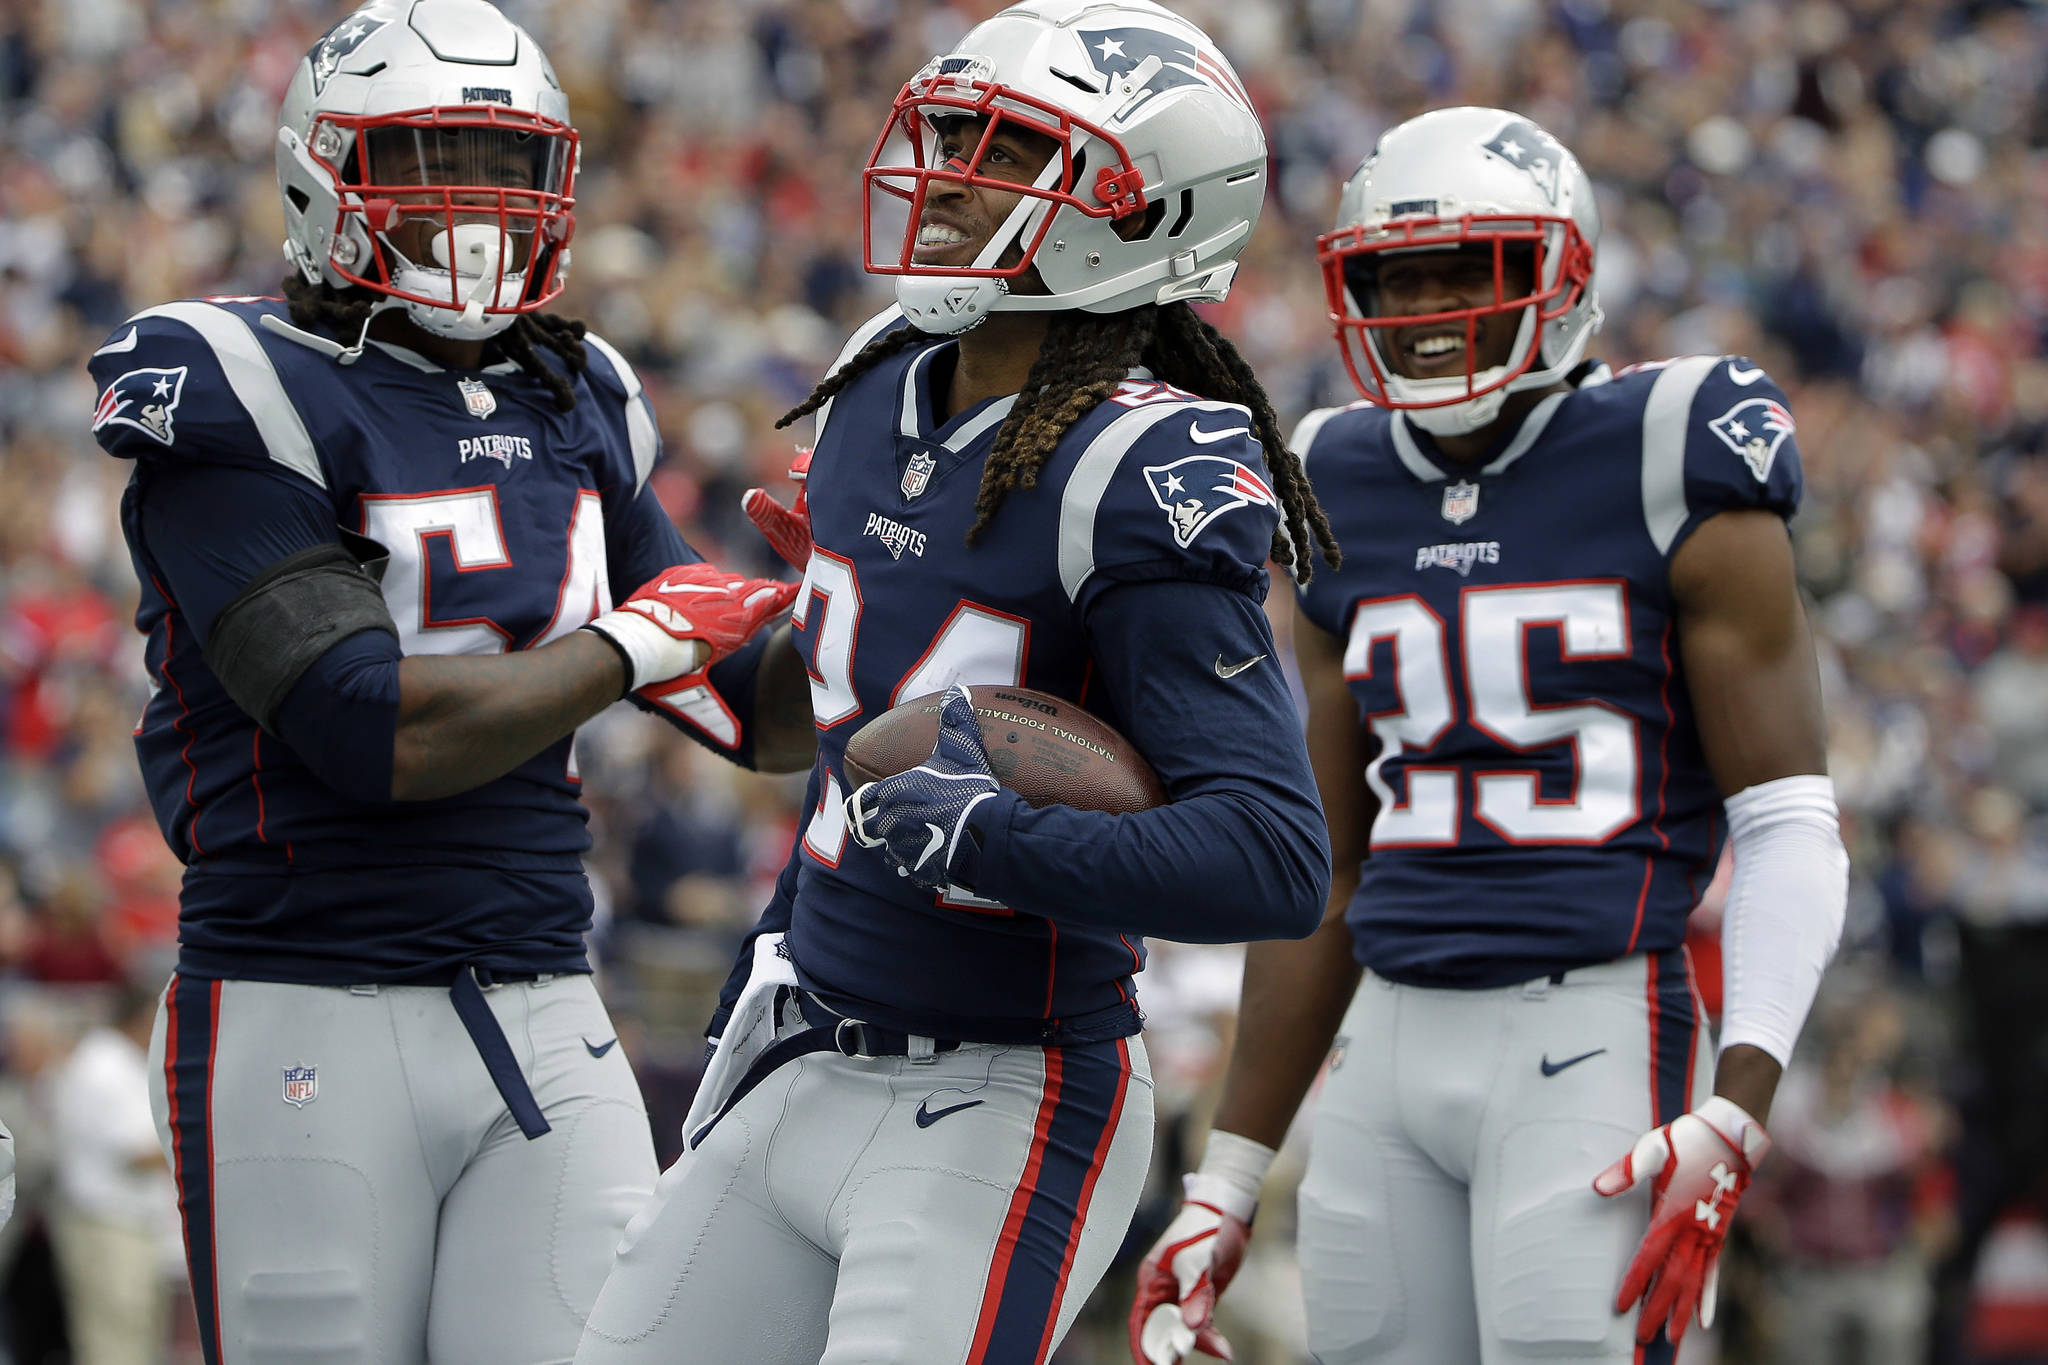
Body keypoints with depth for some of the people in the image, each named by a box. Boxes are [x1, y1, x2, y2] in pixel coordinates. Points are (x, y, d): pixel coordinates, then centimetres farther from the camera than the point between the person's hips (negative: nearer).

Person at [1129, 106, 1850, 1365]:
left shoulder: (1668, 480, -5)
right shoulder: (1352, 508, 13)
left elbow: (1793, 832, -7)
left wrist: (1732, 1123, -20)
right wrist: (1226, 1191, 15)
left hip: (1593, 1046, -6)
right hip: (1395, 1062, 6)